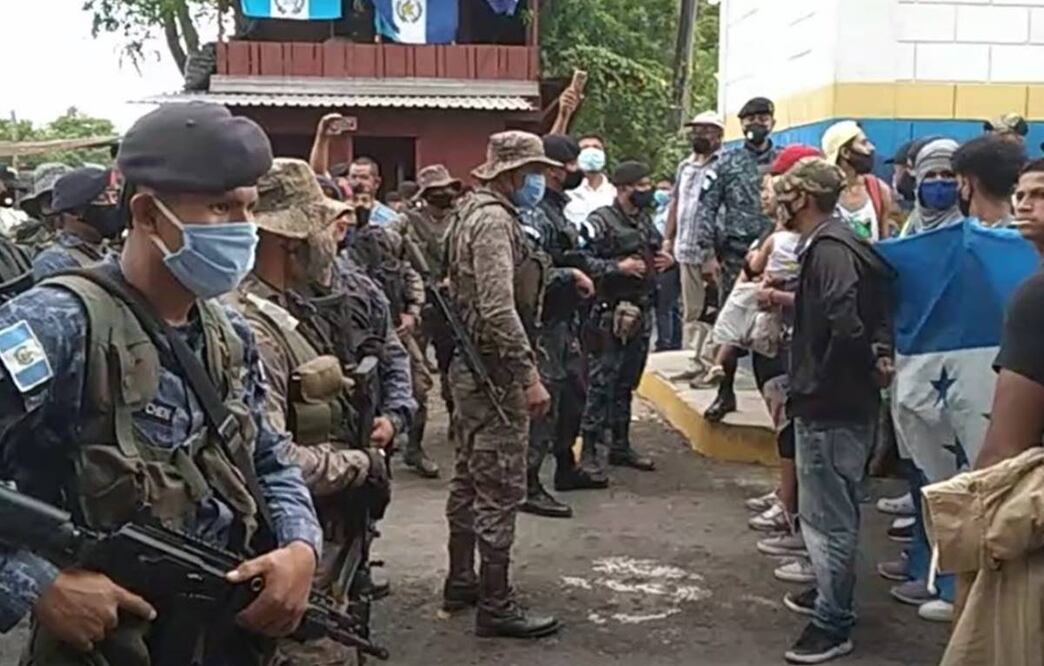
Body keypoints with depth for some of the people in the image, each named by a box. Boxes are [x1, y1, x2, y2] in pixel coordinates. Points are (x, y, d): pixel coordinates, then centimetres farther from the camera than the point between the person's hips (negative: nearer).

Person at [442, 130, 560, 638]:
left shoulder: (474, 212, 15)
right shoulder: (494, 220, -17)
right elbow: (499, 310, -25)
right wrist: (529, 376, -24)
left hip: (471, 366, 11)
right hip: (493, 370, -11)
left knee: (470, 479, 17)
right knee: (501, 488, -5)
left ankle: (461, 582, 29)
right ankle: (495, 605, 2)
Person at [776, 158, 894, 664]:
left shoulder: (829, 249, -20)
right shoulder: (831, 243, 12)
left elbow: (846, 327, -31)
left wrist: (870, 363, -16)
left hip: (830, 403, -10)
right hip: (837, 399, 10)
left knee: (828, 514, -1)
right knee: (831, 508, 22)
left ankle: (833, 625, 10)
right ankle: (831, 592, 38)